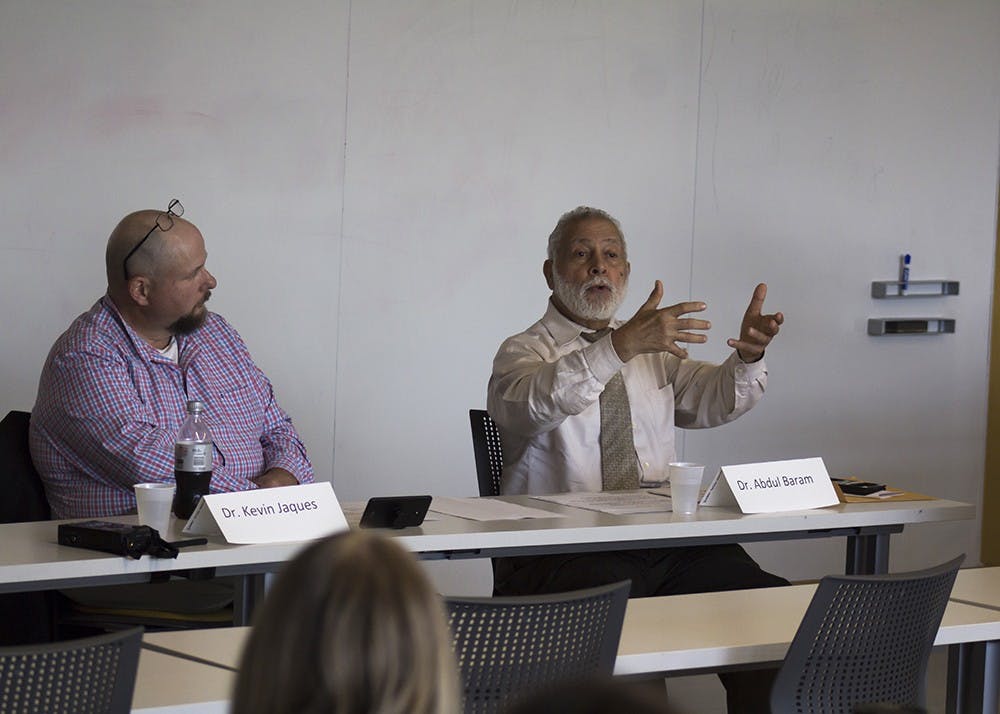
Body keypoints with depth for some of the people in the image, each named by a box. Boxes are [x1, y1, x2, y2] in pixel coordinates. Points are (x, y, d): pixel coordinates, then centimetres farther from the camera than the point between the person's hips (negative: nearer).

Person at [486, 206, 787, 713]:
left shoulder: (653, 350, 23)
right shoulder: (523, 352, 4)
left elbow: (713, 402, 6)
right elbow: (539, 404, -20)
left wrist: (748, 355, -15)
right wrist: (621, 346, -33)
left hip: (667, 542, 5)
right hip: (562, 551, -5)